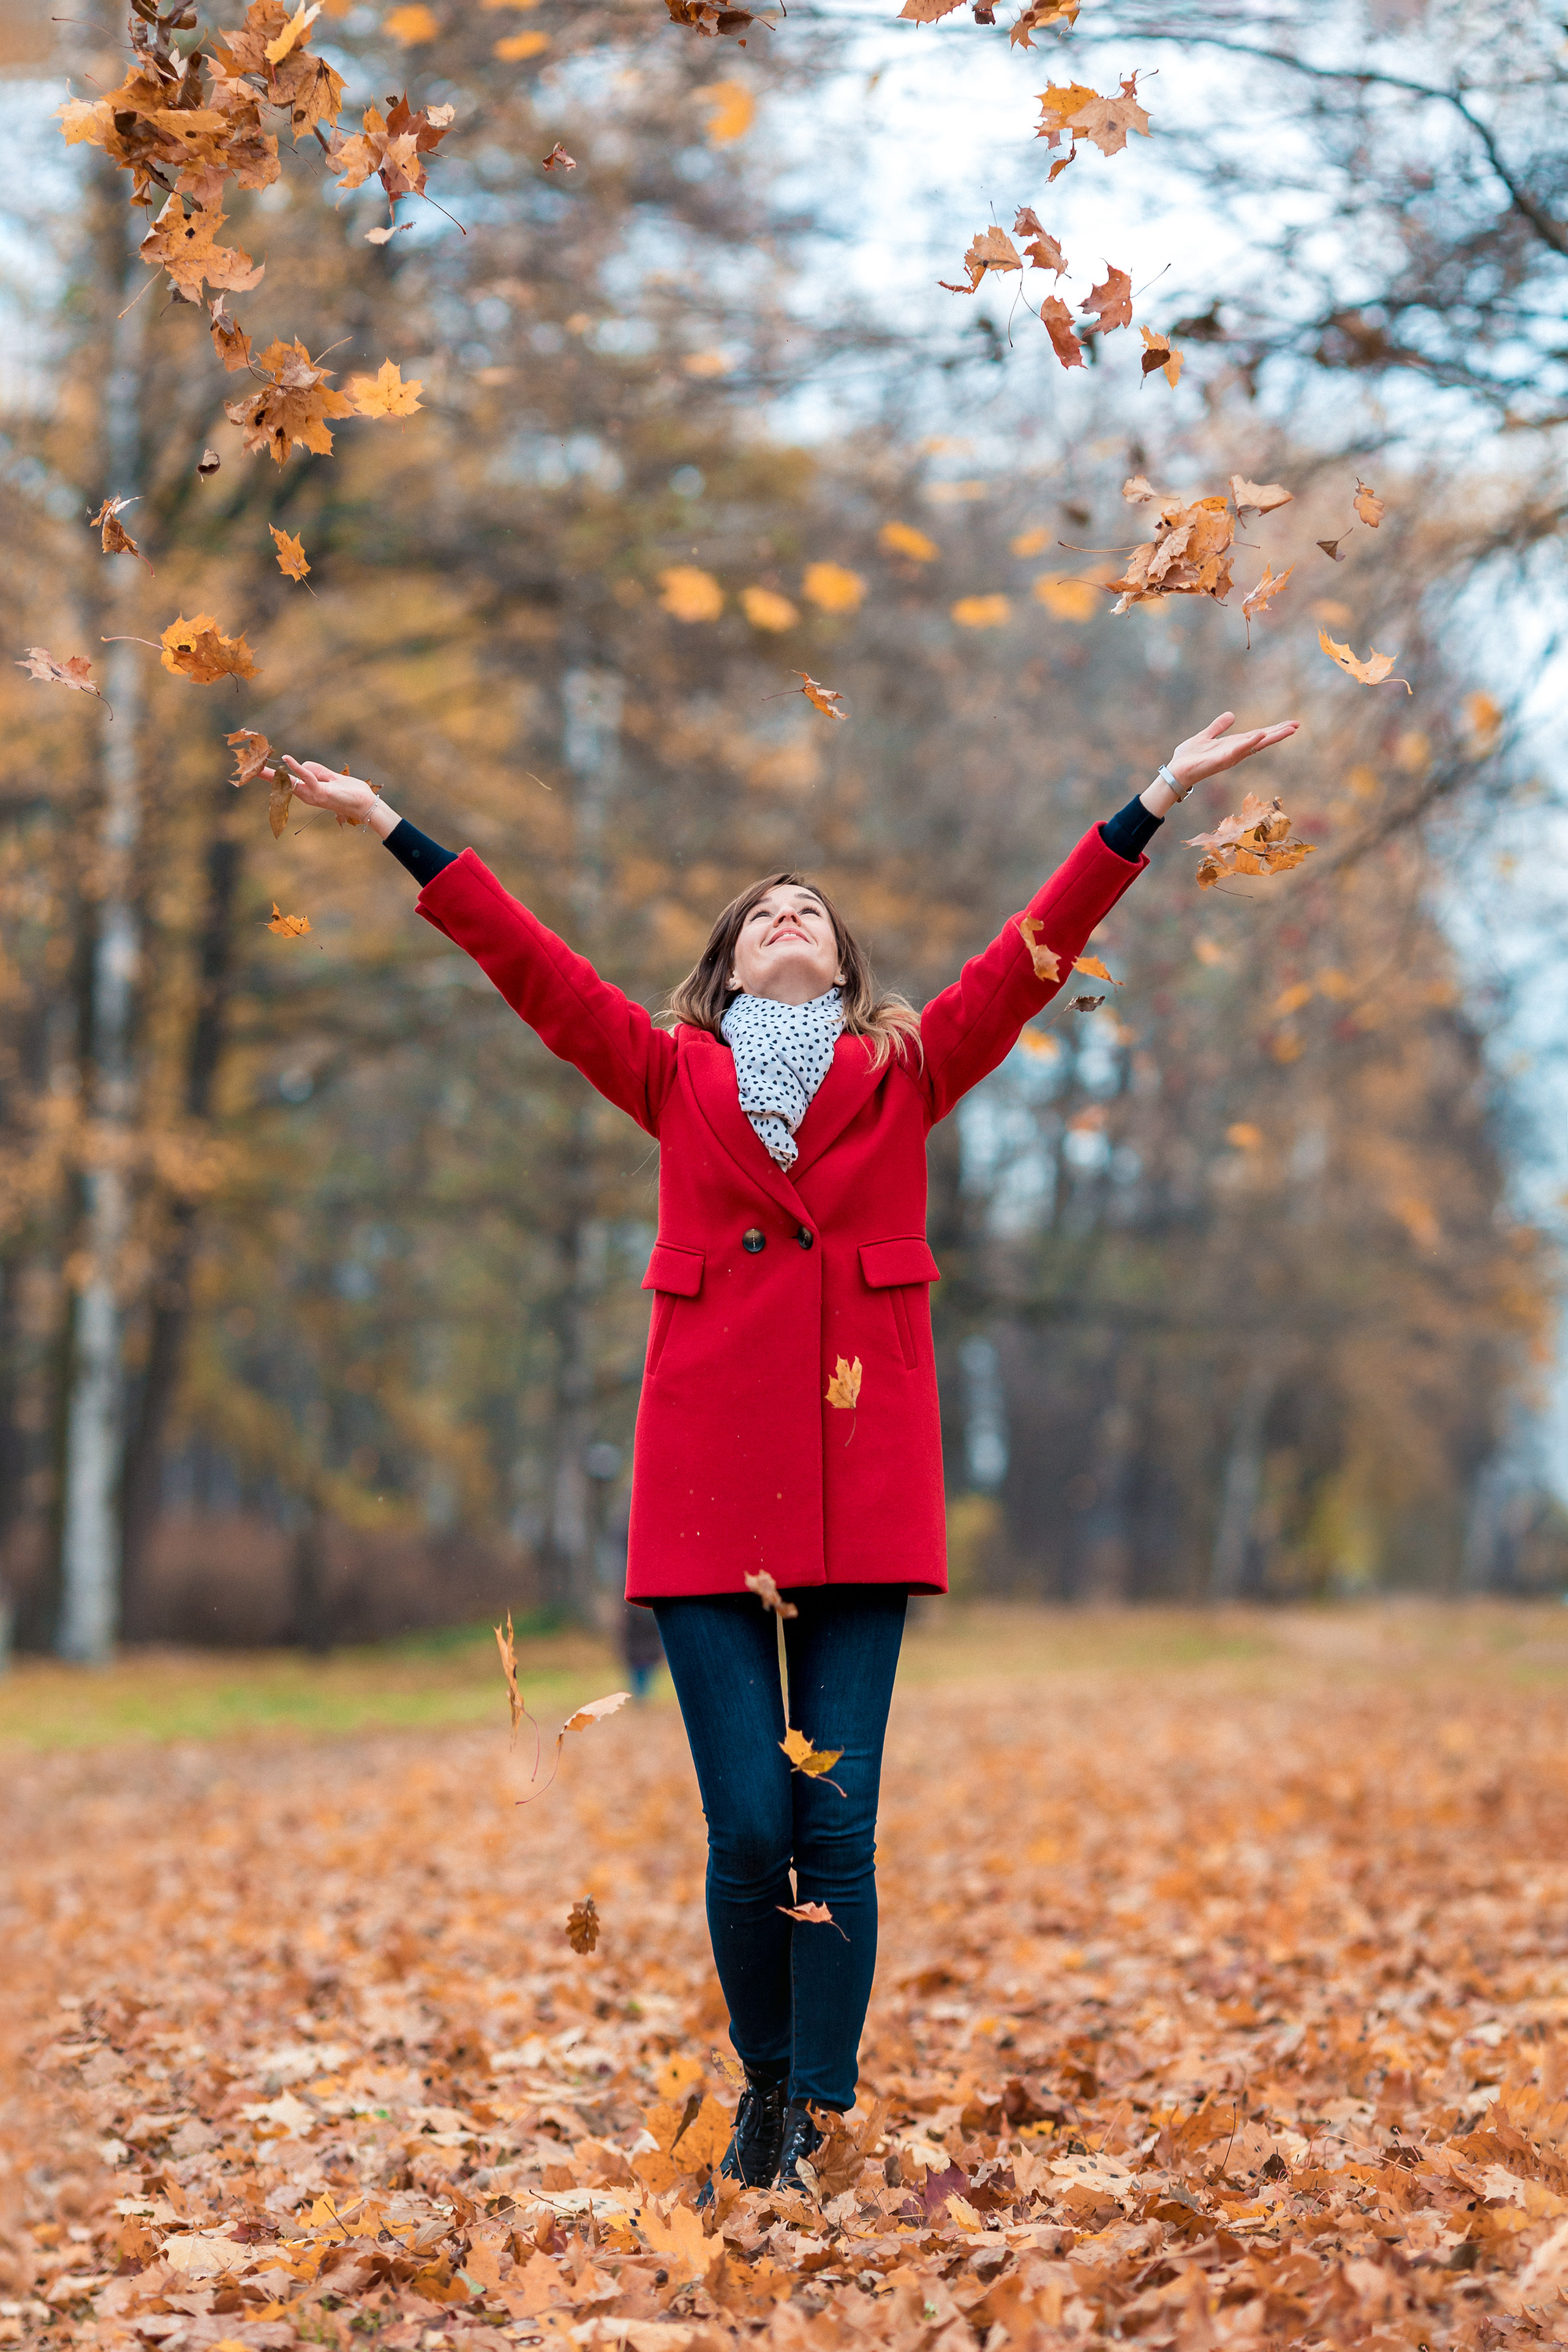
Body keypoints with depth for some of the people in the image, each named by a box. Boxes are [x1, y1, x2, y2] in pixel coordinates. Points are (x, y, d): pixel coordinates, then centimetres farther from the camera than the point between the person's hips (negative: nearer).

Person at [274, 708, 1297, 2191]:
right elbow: (529, 962, 14)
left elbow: (1039, 947, 12)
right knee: (749, 1828, -2)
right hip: (709, 1478, 0)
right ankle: (764, 2086, 20)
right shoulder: (673, 1075, 15)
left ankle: (818, 2126, 4)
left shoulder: (908, 1071, 15)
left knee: (837, 1823, -3)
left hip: (864, 1482, 0)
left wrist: (1157, 803, 9)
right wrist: (392, 830, 12)